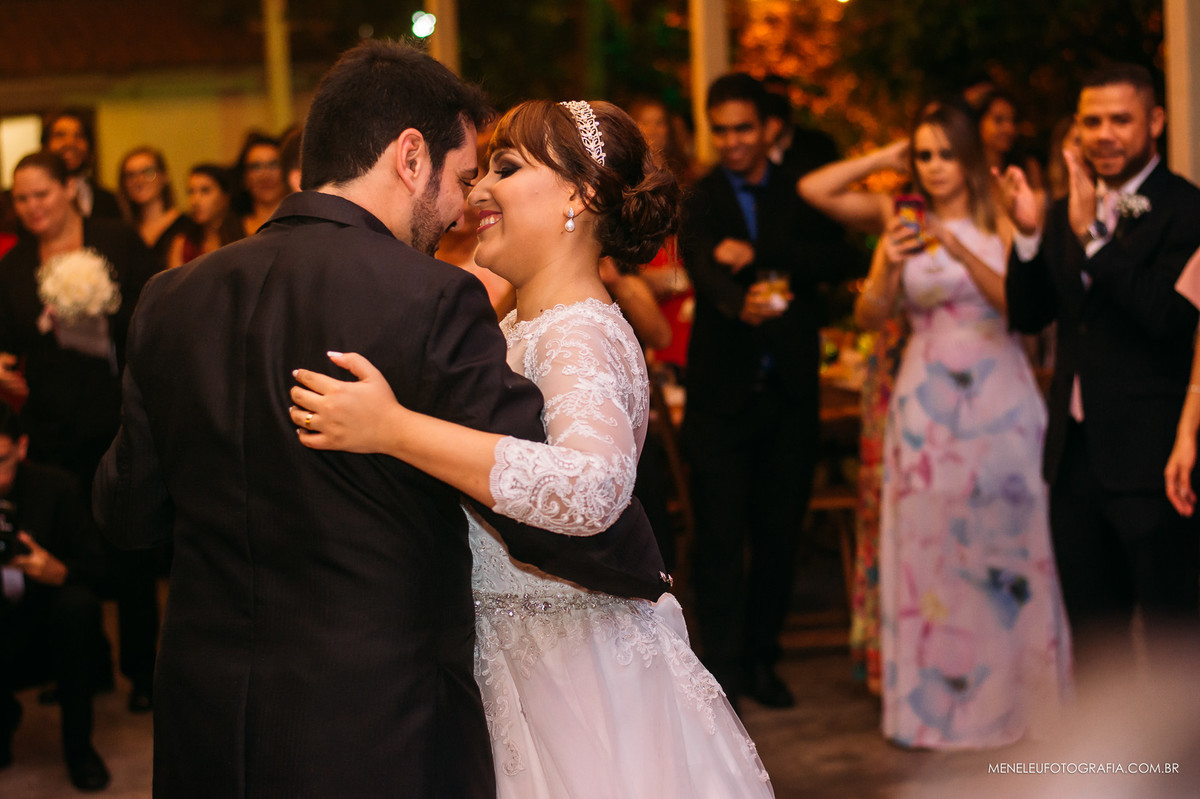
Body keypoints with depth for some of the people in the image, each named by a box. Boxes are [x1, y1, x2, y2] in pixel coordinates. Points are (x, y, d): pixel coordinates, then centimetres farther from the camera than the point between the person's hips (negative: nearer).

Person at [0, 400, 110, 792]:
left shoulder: (55, 488, -9)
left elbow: (93, 568, -7)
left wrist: (60, 572, -30)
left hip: (46, 632, 1)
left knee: (77, 603, -34)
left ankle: (78, 745, -15)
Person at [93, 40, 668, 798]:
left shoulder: (171, 299, 0)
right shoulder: (434, 302, -16)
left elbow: (128, 513, 7)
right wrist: (647, 571, 1)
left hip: (202, 734, 6)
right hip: (379, 737, -5)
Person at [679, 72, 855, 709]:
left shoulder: (802, 194, 9)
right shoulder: (698, 201, 0)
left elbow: (838, 258, -6)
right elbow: (703, 268, -20)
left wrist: (758, 257, -17)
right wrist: (743, 303, -42)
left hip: (789, 390, 3)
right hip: (722, 389, -3)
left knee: (780, 533, 9)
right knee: (719, 536, -3)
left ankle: (761, 659, 23)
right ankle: (723, 666, 6)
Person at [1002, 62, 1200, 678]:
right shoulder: (1068, 212, 12)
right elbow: (1027, 316, 8)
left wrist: (1093, 234, -27)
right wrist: (1029, 234, -7)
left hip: (1147, 457, -7)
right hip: (1075, 453, 7)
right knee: (1092, 633, 17)